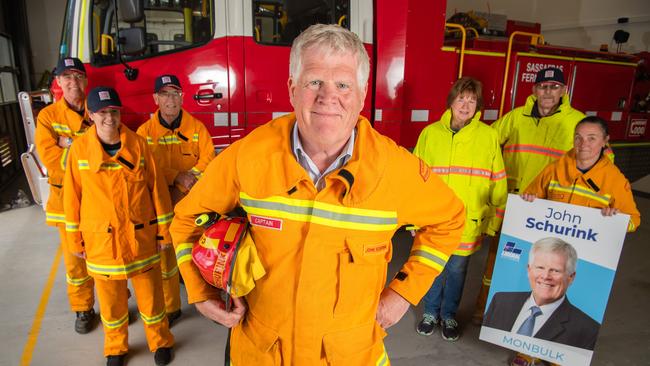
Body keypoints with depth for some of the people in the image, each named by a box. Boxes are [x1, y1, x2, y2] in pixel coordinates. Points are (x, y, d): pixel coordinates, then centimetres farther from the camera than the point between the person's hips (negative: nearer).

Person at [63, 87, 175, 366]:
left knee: (150, 293, 12)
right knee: (111, 298, 16)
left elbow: (157, 187, -3)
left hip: (141, 235, 0)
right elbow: (73, 195, 1)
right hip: (101, 239, 1)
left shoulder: (138, 144, -6)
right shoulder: (79, 148, -5)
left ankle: (160, 342, 35)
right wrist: (75, 238, 5)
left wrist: (163, 229, -1)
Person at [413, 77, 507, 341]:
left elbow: (498, 183, 1)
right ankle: (430, 312, 40)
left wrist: (495, 220, 3)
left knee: (457, 271, 17)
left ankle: (449, 315, 41)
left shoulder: (488, 136, -4)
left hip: (468, 223, 0)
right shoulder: (430, 133, -4)